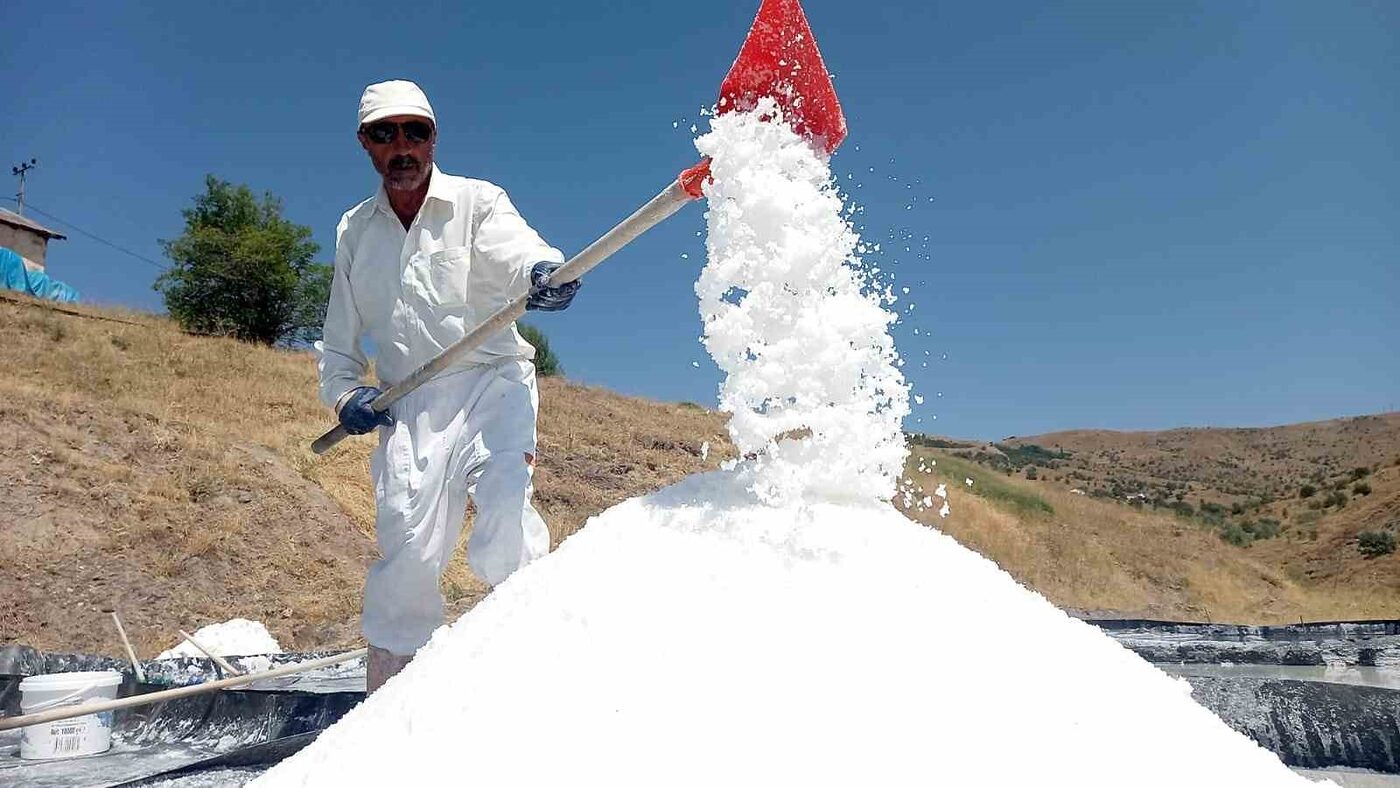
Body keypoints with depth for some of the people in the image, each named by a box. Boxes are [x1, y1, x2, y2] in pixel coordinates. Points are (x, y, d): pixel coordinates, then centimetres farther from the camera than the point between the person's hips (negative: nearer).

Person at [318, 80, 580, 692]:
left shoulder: (476, 202, 4)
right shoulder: (354, 231, 16)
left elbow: (516, 249, -19)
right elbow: (339, 341, 23)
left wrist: (544, 272, -43)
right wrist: (345, 394, 3)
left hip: (492, 383, -2)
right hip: (409, 407, 2)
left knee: (503, 503, -27)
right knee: (406, 549, -6)